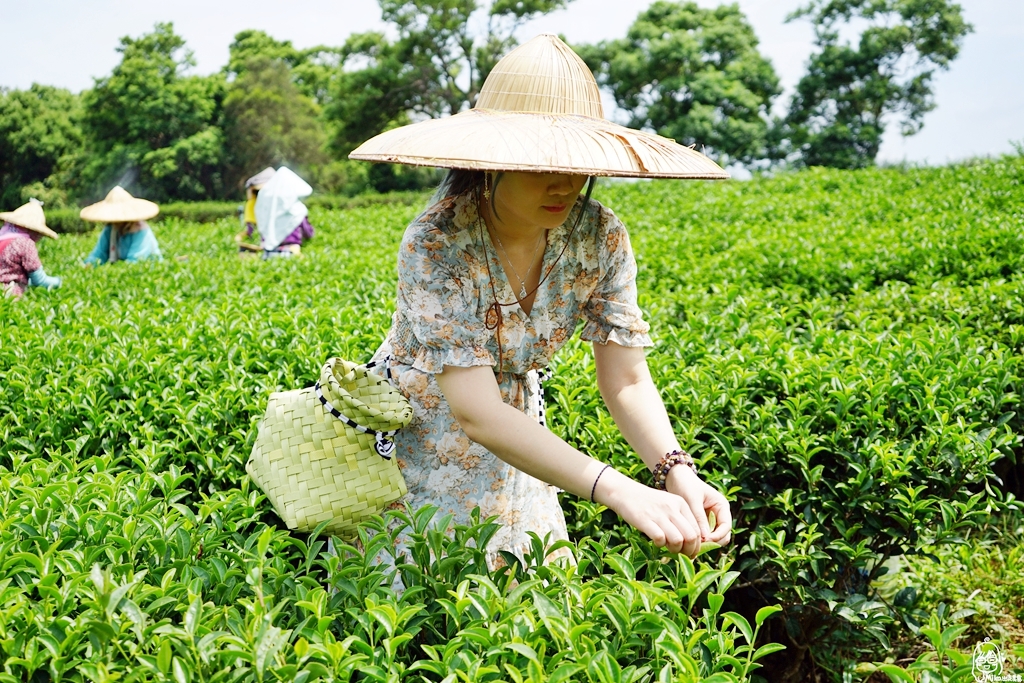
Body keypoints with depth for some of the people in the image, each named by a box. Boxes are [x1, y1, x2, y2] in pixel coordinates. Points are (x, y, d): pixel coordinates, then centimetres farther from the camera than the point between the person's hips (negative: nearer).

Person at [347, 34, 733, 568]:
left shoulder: (600, 238, -16)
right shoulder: (436, 244, -30)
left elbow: (627, 382, -14)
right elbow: (478, 414, -37)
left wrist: (676, 470, -34)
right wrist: (620, 492, -46)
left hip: (516, 452, 4)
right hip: (413, 448, -4)